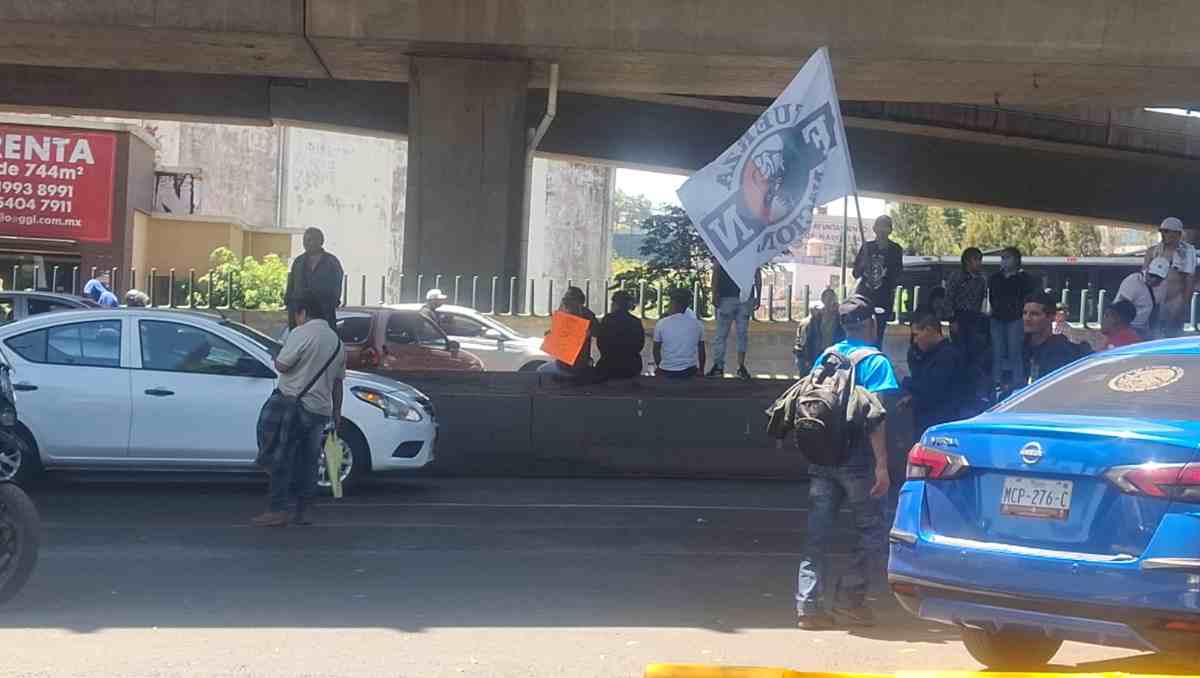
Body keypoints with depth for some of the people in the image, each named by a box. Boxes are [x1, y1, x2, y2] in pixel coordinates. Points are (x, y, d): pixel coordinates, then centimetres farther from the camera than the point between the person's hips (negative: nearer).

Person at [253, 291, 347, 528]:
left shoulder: (302, 333, -10)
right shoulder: (336, 341, 15)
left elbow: (282, 365, -14)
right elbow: (338, 381, 19)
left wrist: (276, 358, 8)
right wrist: (336, 413, 23)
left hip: (296, 405, -7)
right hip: (321, 410, 7)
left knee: (283, 460, -4)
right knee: (308, 462, 11)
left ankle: (279, 510, -8)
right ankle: (301, 511, 11)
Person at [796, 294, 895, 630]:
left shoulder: (825, 356, 11)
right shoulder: (875, 361, -7)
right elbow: (874, 416, -16)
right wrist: (882, 465, -17)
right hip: (856, 460, -6)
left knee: (818, 535, 7)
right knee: (872, 531, 9)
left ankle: (808, 604, 3)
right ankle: (848, 595, 5)